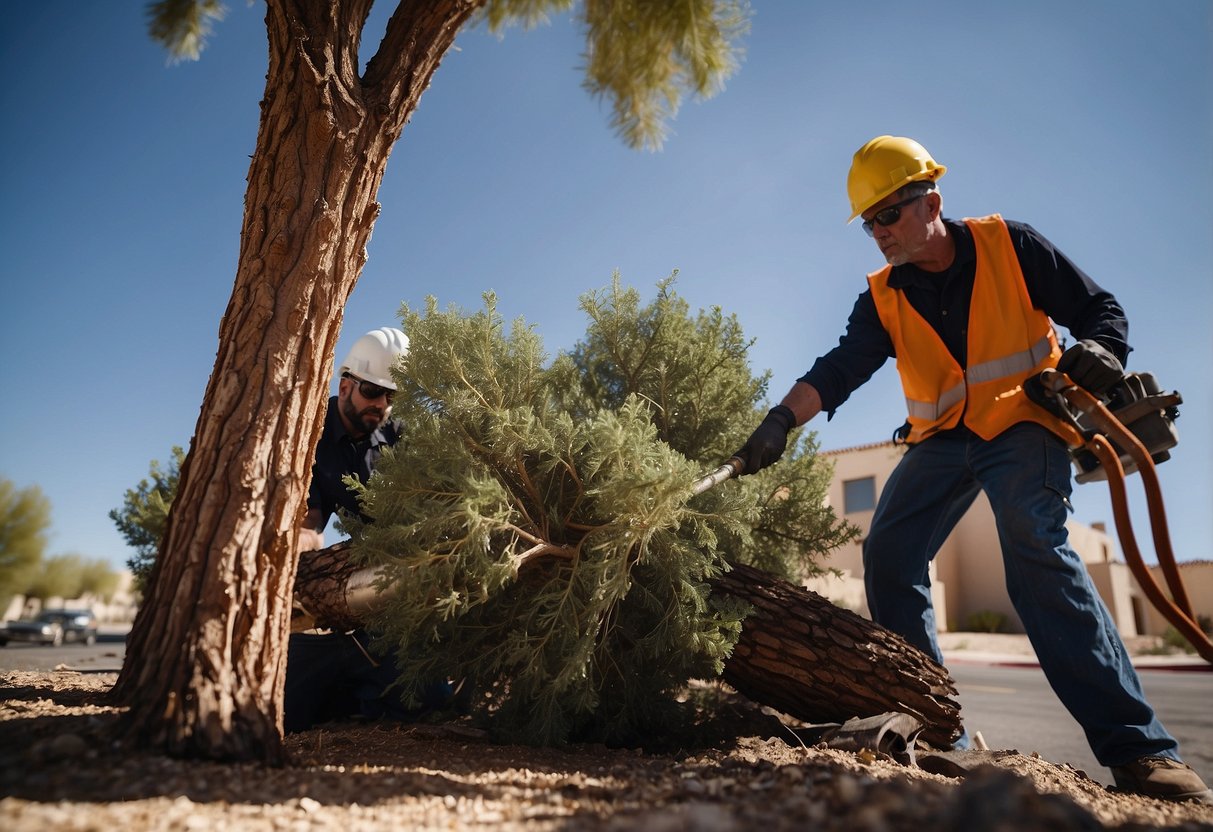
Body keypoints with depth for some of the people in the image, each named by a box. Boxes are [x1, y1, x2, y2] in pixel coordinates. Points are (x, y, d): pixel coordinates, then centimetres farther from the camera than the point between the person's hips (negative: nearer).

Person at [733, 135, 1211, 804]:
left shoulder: (1009, 245, -2)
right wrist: (782, 420, -28)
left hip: (1024, 422, -4)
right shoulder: (883, 298, 3)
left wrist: (1099, 349, -22)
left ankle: (1138, 748, -21)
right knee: (888, 554, -9)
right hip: (942, 438, 4)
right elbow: (839, 369, -11)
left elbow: (1100, 308, 2)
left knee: (1037, 549, -27)